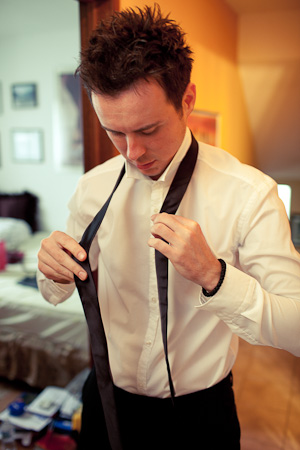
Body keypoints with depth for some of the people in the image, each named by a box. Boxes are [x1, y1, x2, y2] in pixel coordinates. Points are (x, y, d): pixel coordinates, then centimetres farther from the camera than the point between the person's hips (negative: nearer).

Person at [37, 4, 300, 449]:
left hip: (200, 413, -2)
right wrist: (54, 271, -20)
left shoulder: (250, 194, -21)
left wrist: (212, 274, -35)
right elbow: (58, 294, 3)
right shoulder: (94, 187, -9)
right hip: (108, 402, 3)